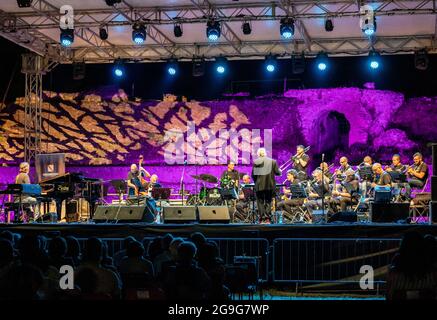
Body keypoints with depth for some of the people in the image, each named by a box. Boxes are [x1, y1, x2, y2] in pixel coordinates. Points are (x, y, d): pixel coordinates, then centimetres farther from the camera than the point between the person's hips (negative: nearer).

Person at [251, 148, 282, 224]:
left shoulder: (255, 162, -2)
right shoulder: (272, 161, -2)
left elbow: (253, 175, -2)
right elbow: (277, 172, -2)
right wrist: (279, 171, 20)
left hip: (259, 185, 0)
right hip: (270, 185, 1)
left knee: (260, 202, 7)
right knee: (268, 202, 9)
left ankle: (262, 219, 1)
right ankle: (267, 218, -1)